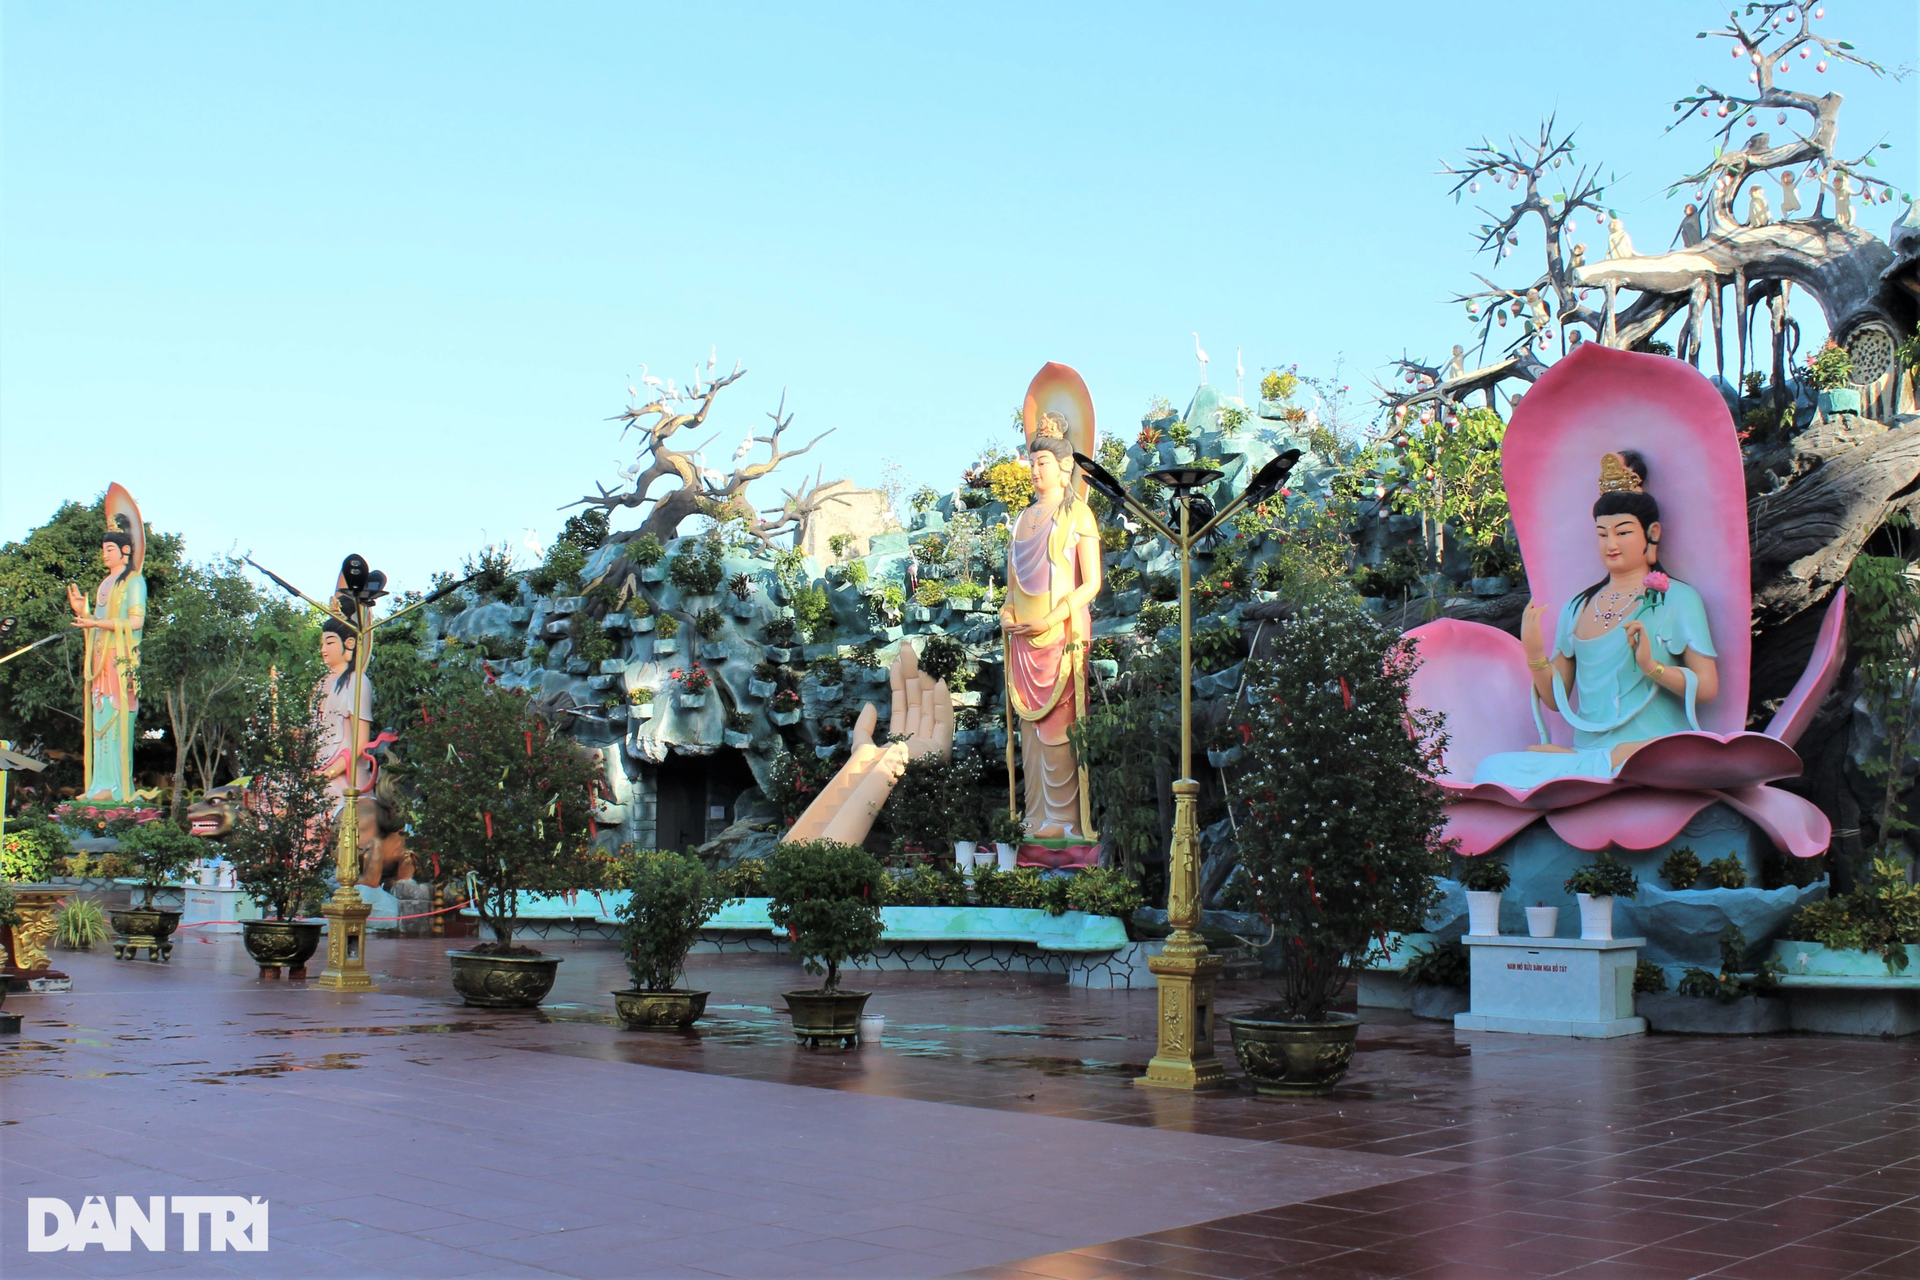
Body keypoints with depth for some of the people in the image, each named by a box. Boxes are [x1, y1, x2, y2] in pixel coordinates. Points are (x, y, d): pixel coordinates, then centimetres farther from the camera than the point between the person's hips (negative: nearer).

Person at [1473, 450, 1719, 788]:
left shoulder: (1678, 599, 9)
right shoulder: (1578, 609, 21)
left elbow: (1707, 688, 2)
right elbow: (1556, 700, 17)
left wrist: (1652, 667, -14)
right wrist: (1534, 652, 0)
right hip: (1587, 753, 5)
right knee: (1493, 769, -25)